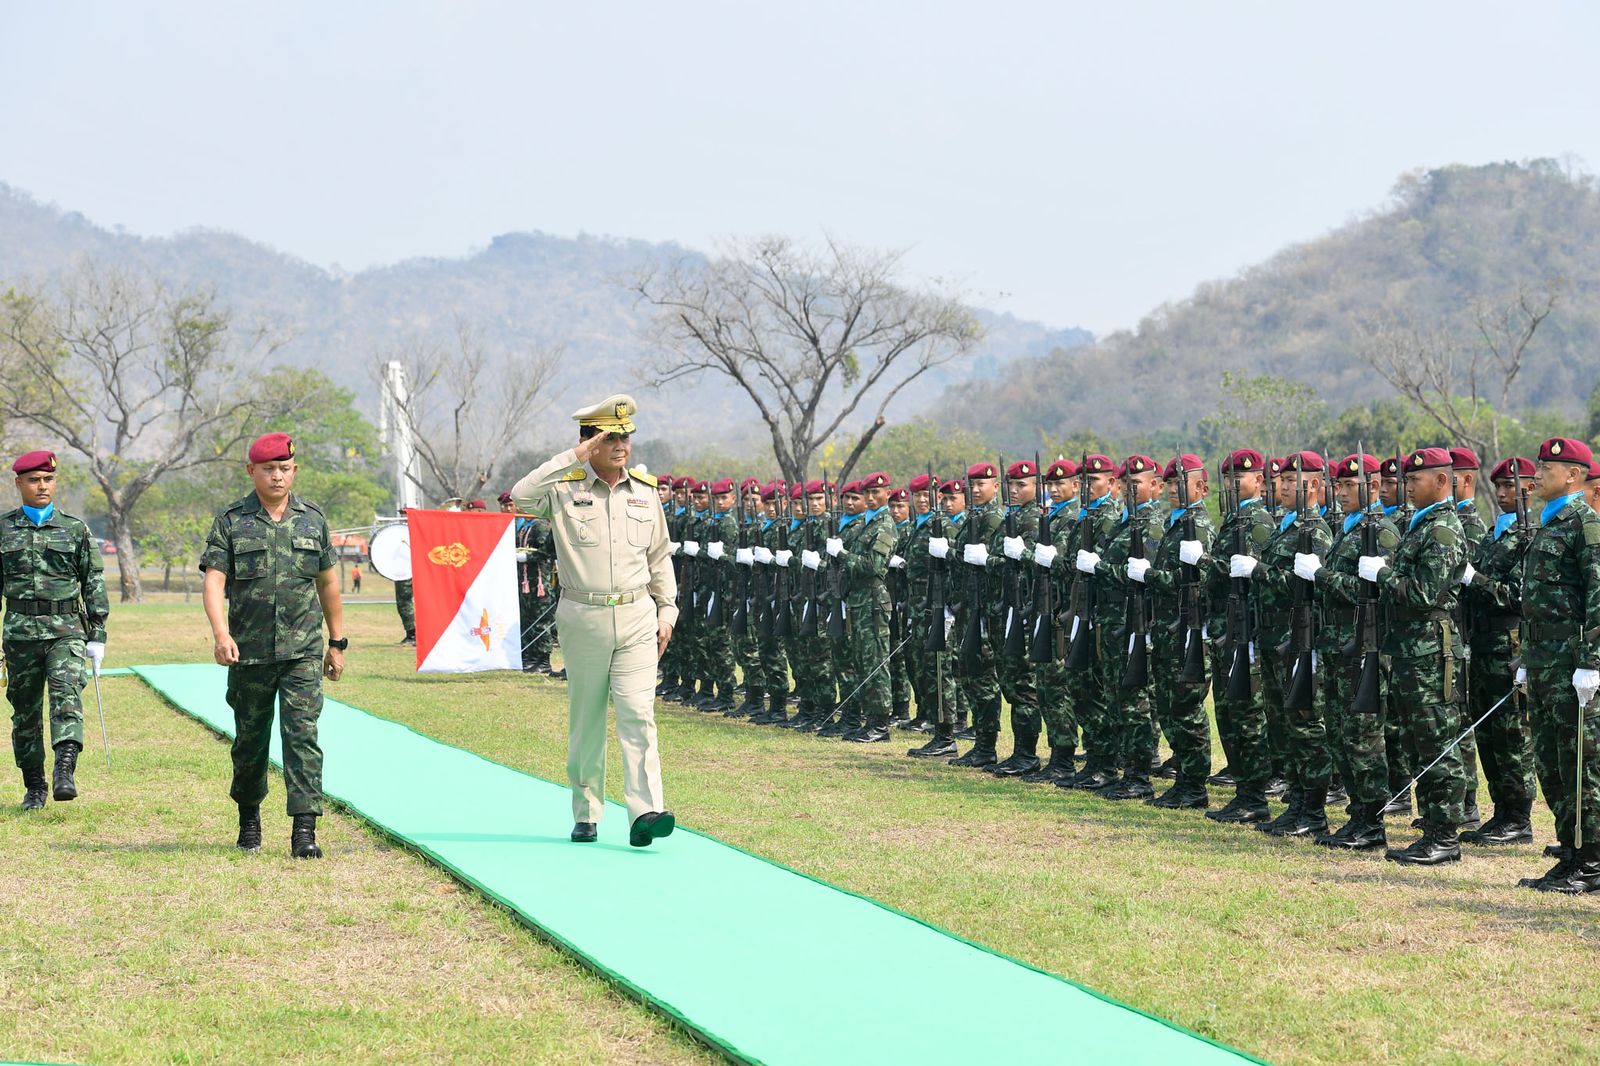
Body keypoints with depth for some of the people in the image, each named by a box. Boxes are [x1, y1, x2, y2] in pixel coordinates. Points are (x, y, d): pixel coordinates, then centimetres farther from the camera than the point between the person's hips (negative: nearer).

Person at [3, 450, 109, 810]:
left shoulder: (75, 529, 7)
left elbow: (94, 583, 10)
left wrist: (97, 635, 5)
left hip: (66, 631, -1)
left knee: (67, 697, -21)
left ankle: (65, 774, -32)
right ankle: (34, 787, 16)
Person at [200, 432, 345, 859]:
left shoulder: (313, 519, 8)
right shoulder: (230, 521, 1)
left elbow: (327, 583, 16)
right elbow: (214, 581, -8)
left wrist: (337, 642, 16)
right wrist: (221, 633, -23)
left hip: (303, 651, 0)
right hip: (249, 652, 0)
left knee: (302, 735, -10)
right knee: (250, 740, 11)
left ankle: (304, 830, -13)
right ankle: (248, 816, 32)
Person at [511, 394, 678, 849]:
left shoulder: (644, 491, 8)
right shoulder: (565, 489, -3)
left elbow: (660, 556, 17)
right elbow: (521, 495, -24)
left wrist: (667, 610, 10)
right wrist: (574, 457, -21)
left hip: (636, 618, 2)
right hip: (583, 619, -2)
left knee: (638, 714, -10)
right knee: (586, 721, 7)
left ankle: (645, 813, -17)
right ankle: (586, 815, 17)